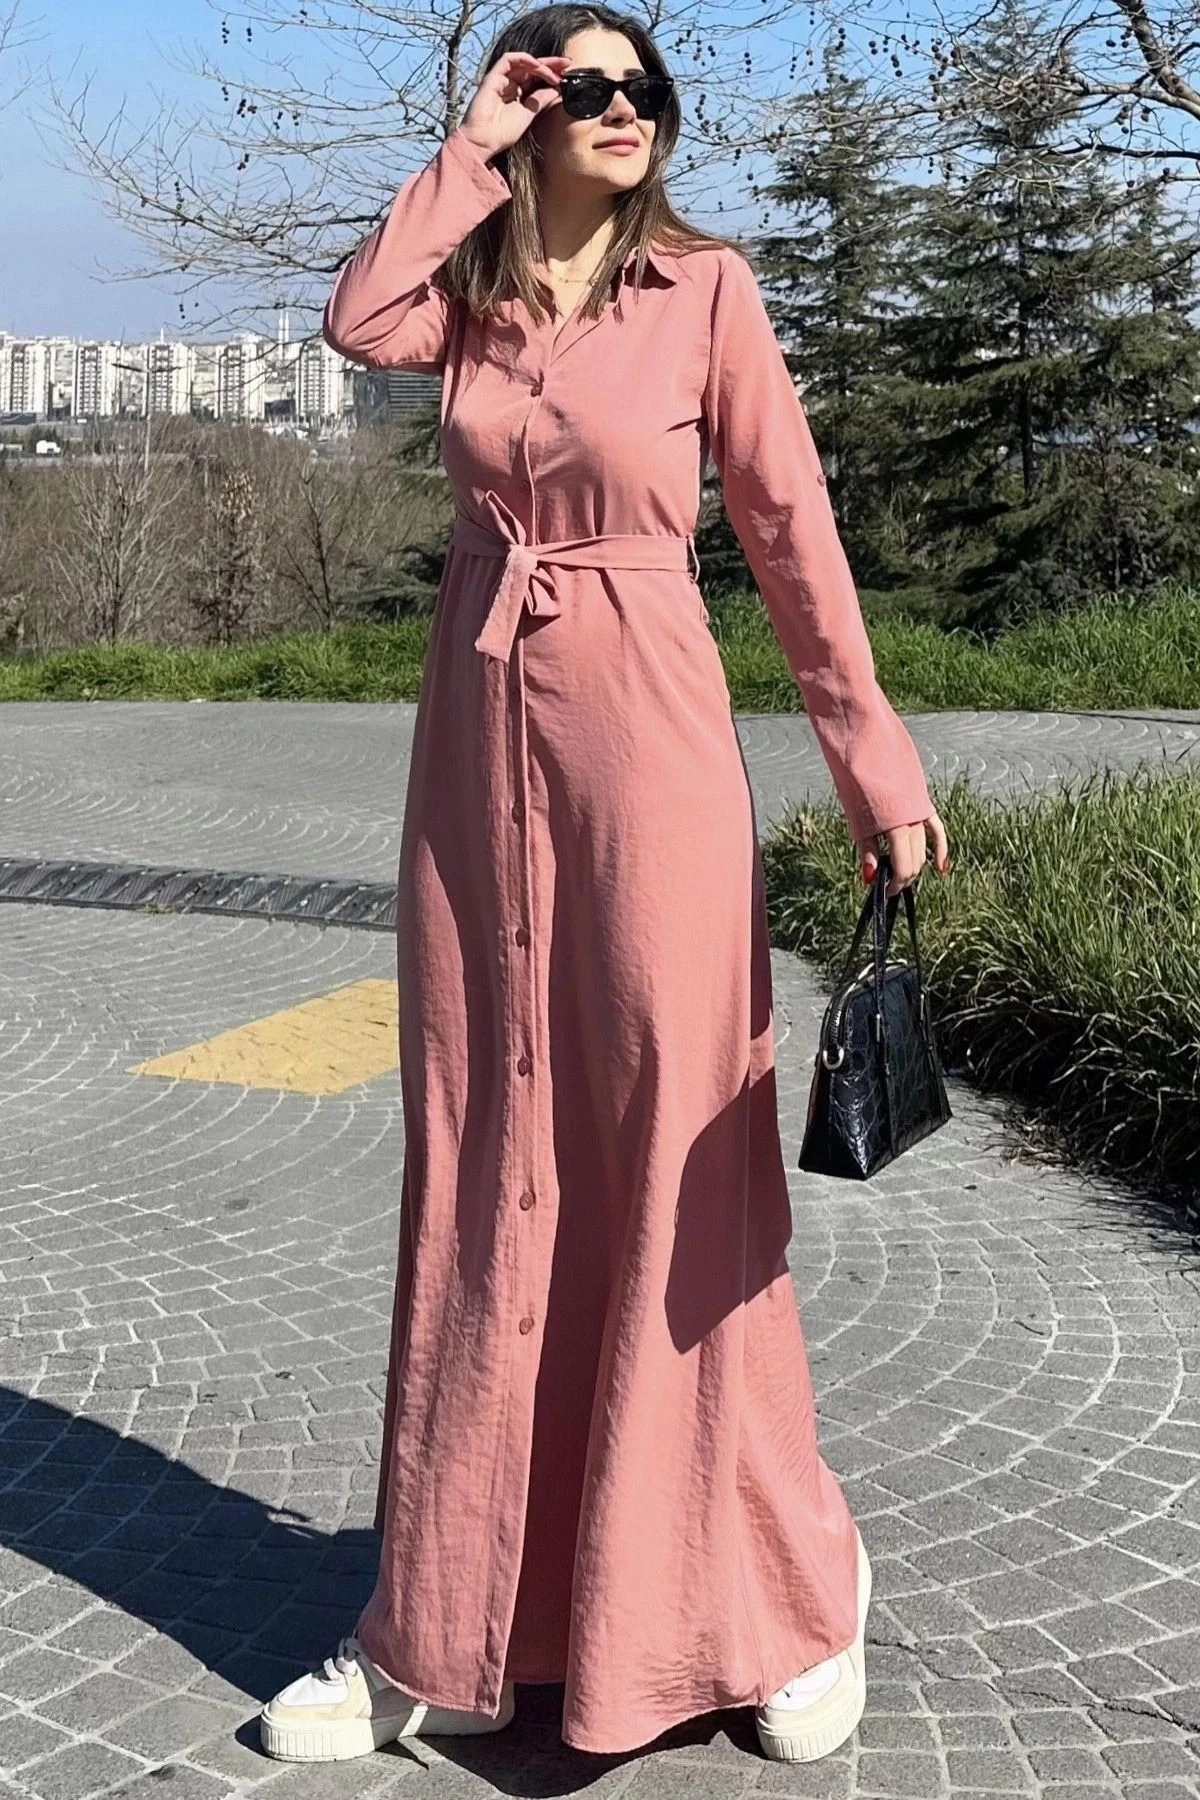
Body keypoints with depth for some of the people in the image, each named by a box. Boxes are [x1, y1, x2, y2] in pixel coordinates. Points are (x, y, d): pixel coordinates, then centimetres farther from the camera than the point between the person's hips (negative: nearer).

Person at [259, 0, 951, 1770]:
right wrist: (473, 150, -2)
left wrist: (874, 765, -5)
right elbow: (358, 322, -10)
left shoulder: (706, 287, 0)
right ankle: (450, 1625, 19)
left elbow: (792, 528, -1)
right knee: (485, 1164, 8)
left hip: (649, 732, -4)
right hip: (478, 729, 4)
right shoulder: (475, 294, 11)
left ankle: (781, 1595, 15)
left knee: (676, 1156, -3)